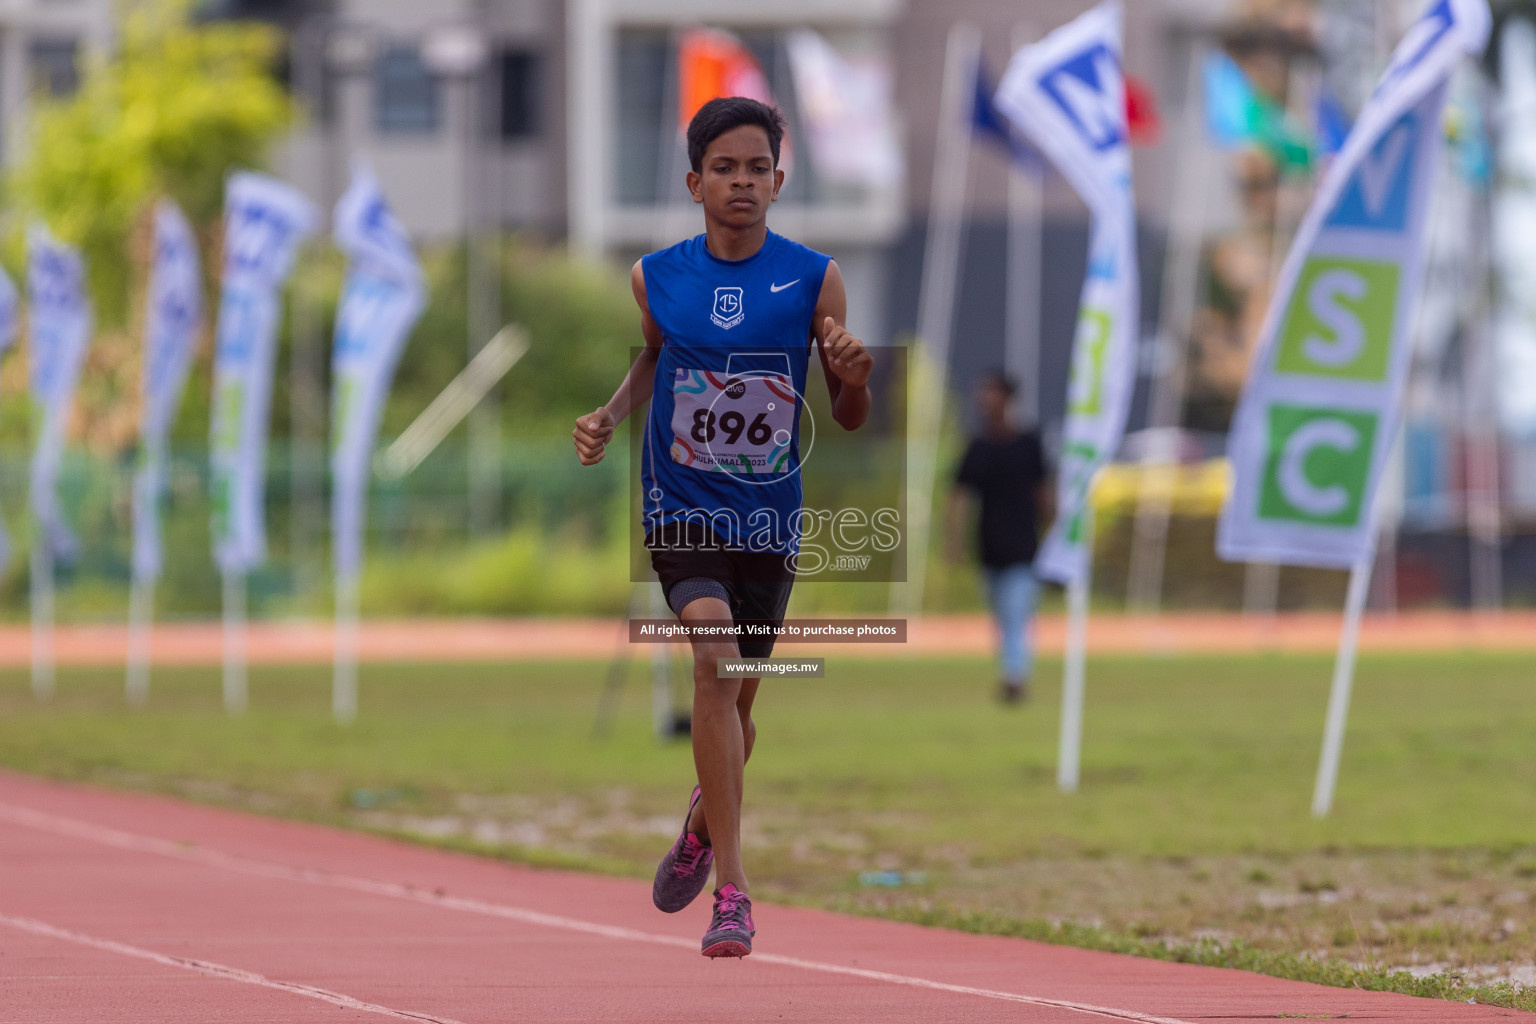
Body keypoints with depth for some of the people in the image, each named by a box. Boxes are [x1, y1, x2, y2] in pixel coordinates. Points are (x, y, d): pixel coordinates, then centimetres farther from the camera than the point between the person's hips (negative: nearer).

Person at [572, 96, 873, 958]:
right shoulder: (656, 277, -2)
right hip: (681, 505, -1)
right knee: (714, 660, -23)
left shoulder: (815, 279, -5)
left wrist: (854, 380, -22)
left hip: (769, 515, 1)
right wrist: (611, 414, 1)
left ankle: (705, 822, 48)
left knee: (738, 694, 14)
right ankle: (732, 889, -23)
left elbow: (850, 419, 0)